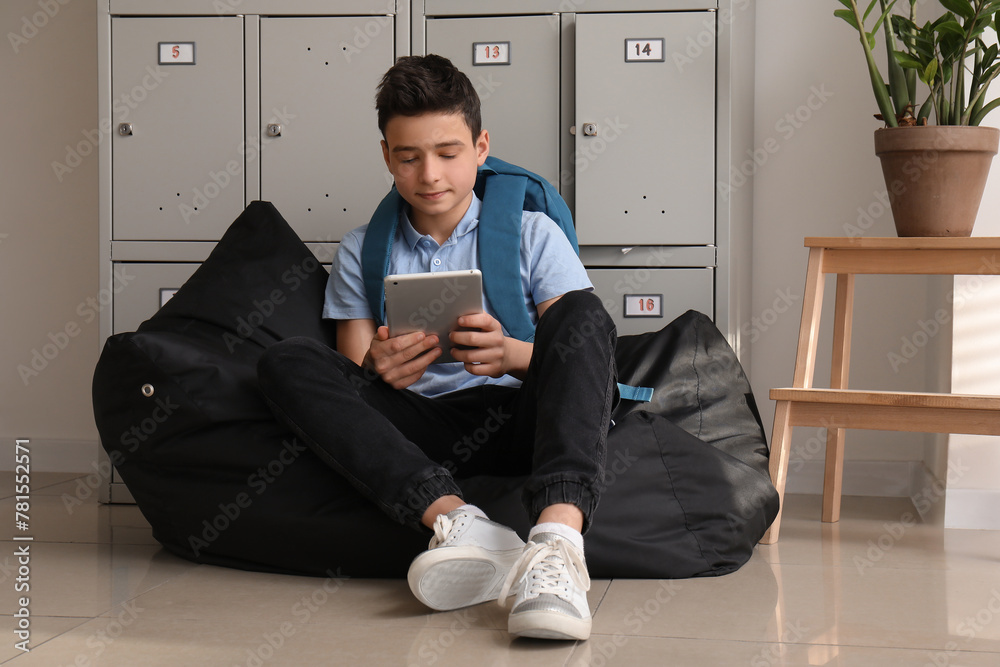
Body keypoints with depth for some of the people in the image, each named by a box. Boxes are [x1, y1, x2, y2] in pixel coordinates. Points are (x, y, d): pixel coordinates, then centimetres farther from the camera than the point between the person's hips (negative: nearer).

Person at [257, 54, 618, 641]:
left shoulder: (533, 234, 12)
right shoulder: (362, 252, 17)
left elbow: (582, 342, 1)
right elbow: (350, 368, 11)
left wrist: (511, 354, -22)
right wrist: (376, 371, -16)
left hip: (514, 418, -1)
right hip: (414, 428, 1)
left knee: (583, 312, -27)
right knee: (288, 363, -20)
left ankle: (558, 540, -51)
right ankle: (459, 522, -42)